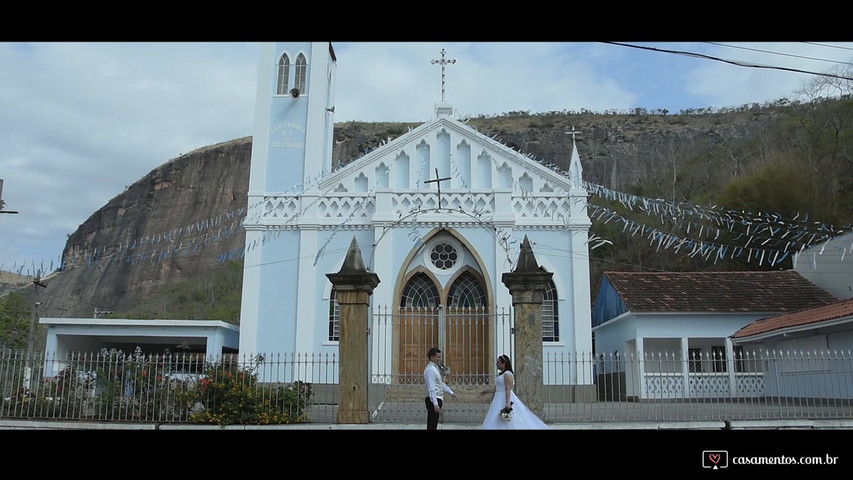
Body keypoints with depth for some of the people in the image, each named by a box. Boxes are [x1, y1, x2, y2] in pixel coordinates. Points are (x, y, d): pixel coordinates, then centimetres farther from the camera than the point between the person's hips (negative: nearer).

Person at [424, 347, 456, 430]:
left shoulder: (435, 368, 14)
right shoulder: (430, 369, -17)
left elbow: (441, 383, 25)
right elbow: (431, 388, -23)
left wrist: (450, 392, 19)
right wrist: (435, 404, -26)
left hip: (437, 400, 10)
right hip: (433, 400, -10)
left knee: (433, 425, 13)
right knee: (431, 426, -7)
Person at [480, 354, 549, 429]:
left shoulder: (507, 374, -12)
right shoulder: (501, 374, 17)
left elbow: (508, 389, -20)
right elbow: (496, 389, 24)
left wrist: (508, 402, -29)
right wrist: (486, 391, 37)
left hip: (506, 399, -10)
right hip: (500, 400, 10)